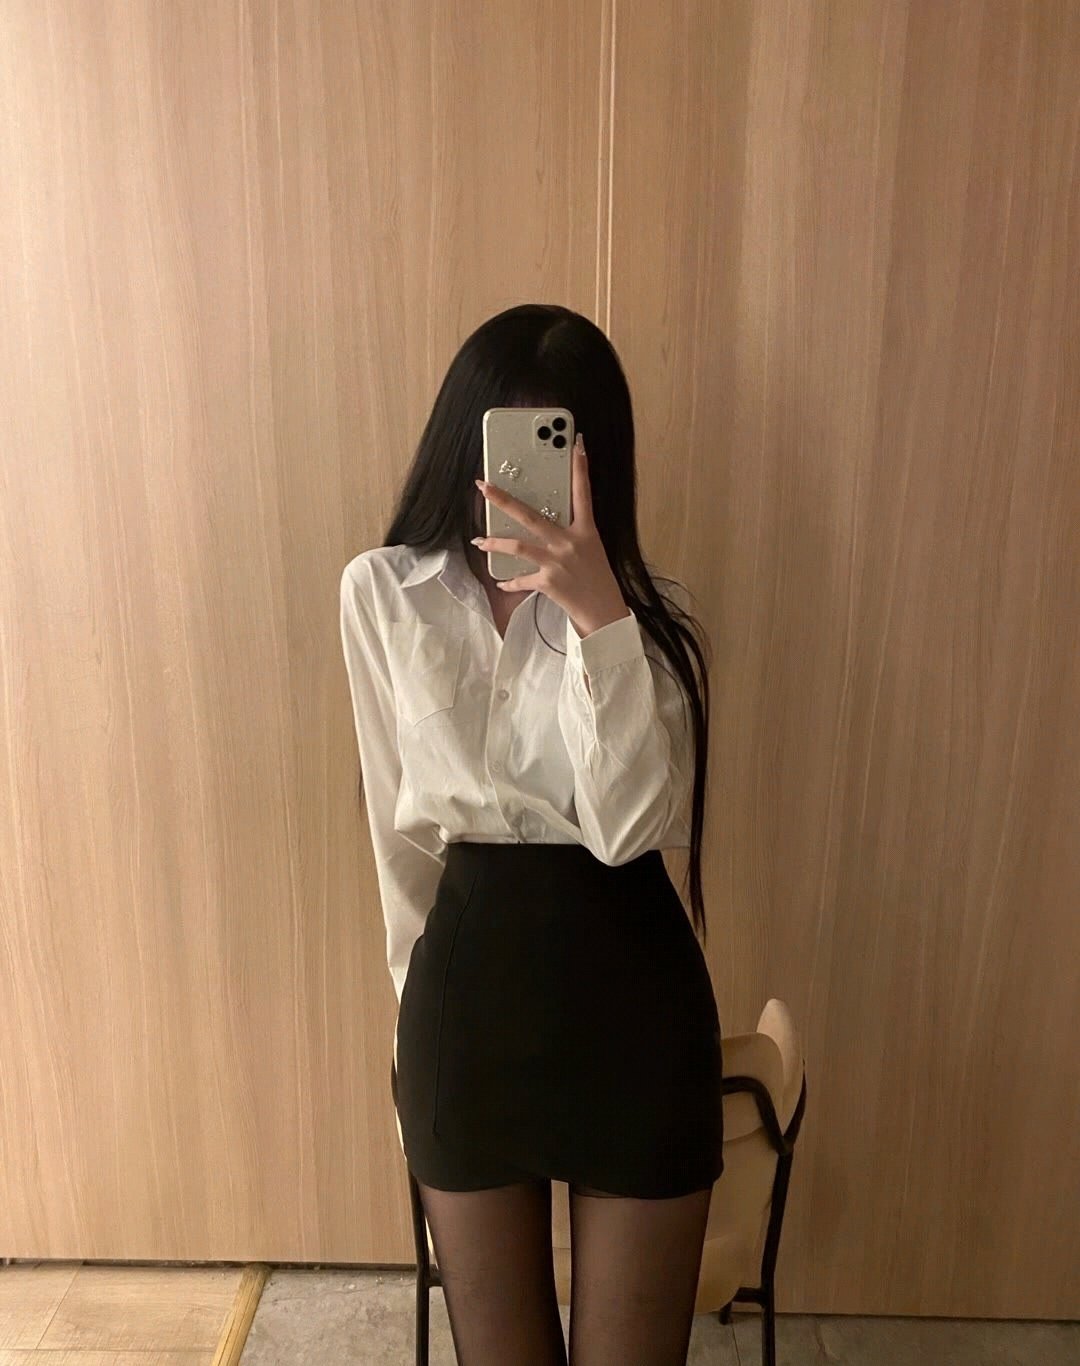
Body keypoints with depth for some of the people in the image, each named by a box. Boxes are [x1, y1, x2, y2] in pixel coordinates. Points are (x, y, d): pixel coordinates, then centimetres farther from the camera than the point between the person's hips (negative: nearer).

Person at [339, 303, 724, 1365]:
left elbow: (629, 824, -19)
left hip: (631, 989, 0)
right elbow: (400, 825, 4)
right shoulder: (382, 592, -3)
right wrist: (417, 1008, 12)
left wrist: (602, 616, -27)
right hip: (468, 980, 1)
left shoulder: (654, 614, -5)